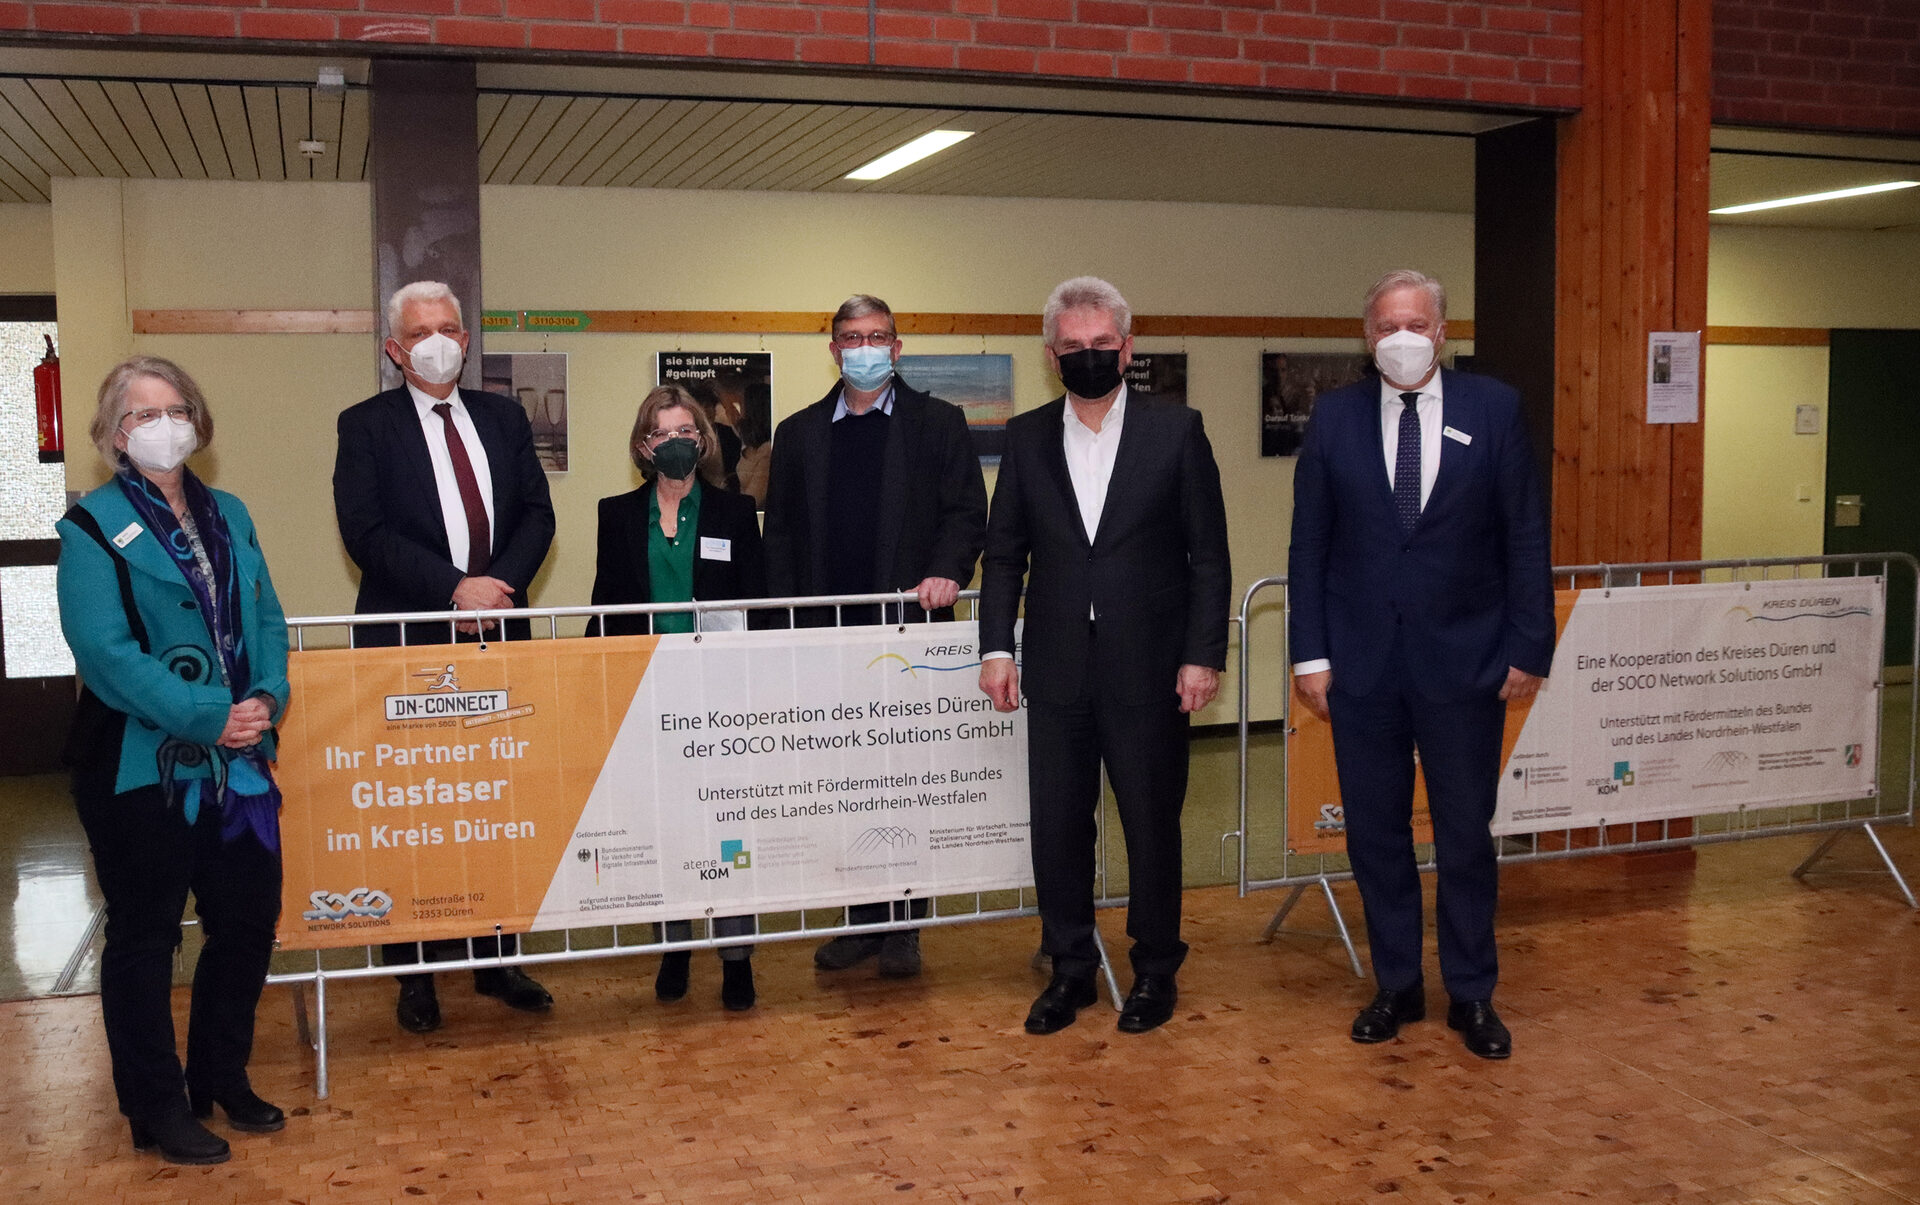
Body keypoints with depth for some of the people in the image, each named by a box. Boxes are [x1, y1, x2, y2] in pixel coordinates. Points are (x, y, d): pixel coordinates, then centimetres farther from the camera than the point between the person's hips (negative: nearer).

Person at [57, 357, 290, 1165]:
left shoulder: (228, 516, 12)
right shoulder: (93, 526, -6)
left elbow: (267, 619, 9)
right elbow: (104, 649, -17)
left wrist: (267, 697, -10)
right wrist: (206, 717, -23)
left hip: (236, 760, 6)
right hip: (140, 764, -6)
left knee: (248, 918, 11)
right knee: (145, 935, 6)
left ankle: (222, 1078, 31)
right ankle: (157, 1109, 20)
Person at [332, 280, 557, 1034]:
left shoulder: (504, 418, 14)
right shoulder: (366, 426, 2)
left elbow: (537, 514, 7)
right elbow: (366, 532, -9)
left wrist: (499, 585, -10)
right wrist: (455, 589, -17)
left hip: (499, 633, 4)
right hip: (407, 643, -3)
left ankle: (496, 959, 17)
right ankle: (414, 973, 10)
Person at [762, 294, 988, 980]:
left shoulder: (937, 423, 8)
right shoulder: (798, 434, 15)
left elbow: (966, 511, 2)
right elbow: (780, 531, 13)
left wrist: (948, 571, -16)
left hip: (910, 624, -2)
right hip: (826, 633, 2)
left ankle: (904, 924, 9)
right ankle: (860, 917, 13)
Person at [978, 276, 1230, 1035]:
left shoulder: (1176, 431, 0)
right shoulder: (1025, 438, 7)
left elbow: (1208, 555, -1)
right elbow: (1004, 553, 9)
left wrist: (1203, 656, -7)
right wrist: (996, 647, 0)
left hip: (1149, 669, -2)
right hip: (1057, 668, 2)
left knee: (1152, 823, 7)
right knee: (1057, 824, 7)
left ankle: (1156, 970, 25)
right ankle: (1070, 968, 23)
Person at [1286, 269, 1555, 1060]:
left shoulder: (1493, 409, 0)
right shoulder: (1335, 417, 2)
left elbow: (1525, 537, 0)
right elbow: (1309, 544, 3)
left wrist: (1528, 647, -5)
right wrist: (1310, 653, -2)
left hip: (1462, 661, -1)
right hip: (1362, 662, 1)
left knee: (1465, 836, 8)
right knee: (1375, 833, 10)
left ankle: (1472, 995, 22)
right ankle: (1397, 986, 25)